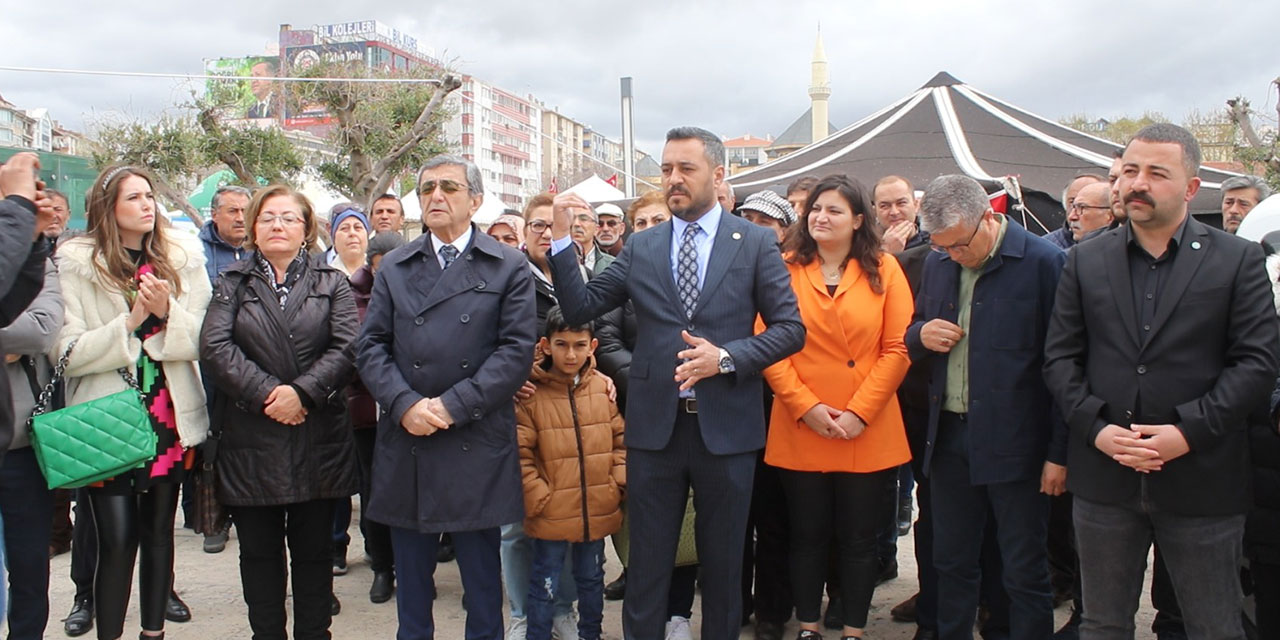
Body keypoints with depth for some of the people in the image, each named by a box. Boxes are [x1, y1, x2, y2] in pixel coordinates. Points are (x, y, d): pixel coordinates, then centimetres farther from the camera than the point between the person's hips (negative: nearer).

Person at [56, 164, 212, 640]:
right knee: (117, 539, -5)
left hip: (171, 418, 3)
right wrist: (129, 322, -19)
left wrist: (168, 312, -17)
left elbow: (203, 340, 0)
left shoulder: (184, 259, 4)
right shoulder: (75, 263, -3)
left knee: (159, 531, 12)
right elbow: (67, 353, -10)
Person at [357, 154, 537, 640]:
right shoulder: (394, 267, 11)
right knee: (411, 576, 14)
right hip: (405, 443, 3)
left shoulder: (508, 268, 2)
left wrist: (453, 405, -14)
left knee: (482, 577, 9)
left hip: (476, 446, -3)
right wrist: (405, 404, -12)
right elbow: (372, 345, 5)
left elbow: (516, 350, -7)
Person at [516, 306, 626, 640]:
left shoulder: (603, 388, -1)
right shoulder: (531, 393, -12)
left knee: (591, 579, 21)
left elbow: (620, 440, 7)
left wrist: (618, 483, -1)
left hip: (597, 511, 4)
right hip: (551, 515, -4)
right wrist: (539, 498, -14)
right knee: (544, 585, 10)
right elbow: (519, 455, -12)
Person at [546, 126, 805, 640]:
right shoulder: (641, 248, 6)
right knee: (647, 564, 11)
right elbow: (579, 309, 3)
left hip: (725, 426, -1)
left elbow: (789, 328, -3)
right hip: (654, 425, 2)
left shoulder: (756, 243, 0)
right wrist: (561, 237, -8)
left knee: (723, 564, 15)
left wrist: (725, 357, -17)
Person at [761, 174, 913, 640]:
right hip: (799, 429, 0)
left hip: (868, 433, 0)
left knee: (859, 536, 10)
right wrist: (806, 407, -12)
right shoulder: (785, 269, 2)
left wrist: (859, 412, -11)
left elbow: (898, 348, -3)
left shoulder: (884, 269, 3)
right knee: (807, 534, 11)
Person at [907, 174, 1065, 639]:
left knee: (1024, 572, 7)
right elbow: (912, 338, 19)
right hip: (950, 437, 5)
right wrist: (922, 334, -6)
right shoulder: (937, 265, 8)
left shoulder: (1045, 263, -11)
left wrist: (1059, 453, -11)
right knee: (951, 561, 16)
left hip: (1015, 443, -5)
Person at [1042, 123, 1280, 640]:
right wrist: (1096, 427, -11)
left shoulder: (1238, 261, 0)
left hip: (1201, 481, -2)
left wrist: (1190, 430, -17)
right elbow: (1060, 358, 4)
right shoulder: (1086, 261, 6)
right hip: (1104, 479, 2)